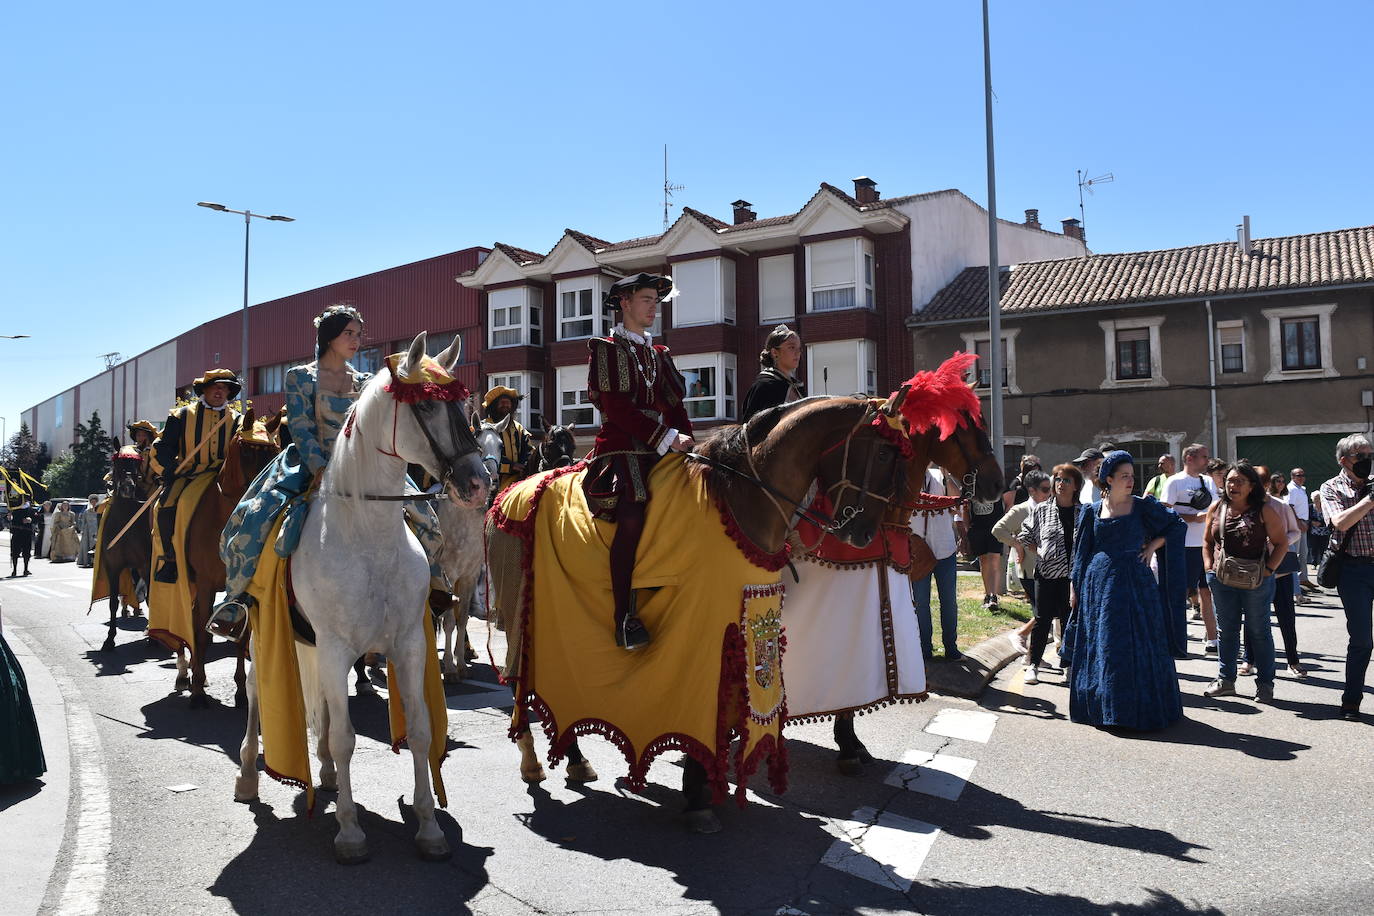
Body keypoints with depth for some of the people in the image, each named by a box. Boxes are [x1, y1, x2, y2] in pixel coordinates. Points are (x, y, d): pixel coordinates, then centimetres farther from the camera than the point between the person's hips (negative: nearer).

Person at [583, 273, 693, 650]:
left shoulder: (659, 353, 24)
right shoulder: (606, 348, 4)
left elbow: (674, 405, 20)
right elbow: (617, 408, -8)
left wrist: (686, 439, 1)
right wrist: (667, 437, -14)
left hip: (660, 449, 7)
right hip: (622, 447, -7)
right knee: (632, 515, -28)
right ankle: (623, 615, -23)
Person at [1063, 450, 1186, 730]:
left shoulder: (1142, 506, 0)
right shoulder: (1092, 511, 5)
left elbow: (1176, 524, 8)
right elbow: (1081, 551, 9)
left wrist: (1153, 545, -3)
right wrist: (1075, 587, 6)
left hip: (1135, 583, -2)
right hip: (1099, 582, 2)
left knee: (1138, 644, 0)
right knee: (1100, 647, 6)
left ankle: (1140, 707, 11)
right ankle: (1105, 706, 18)